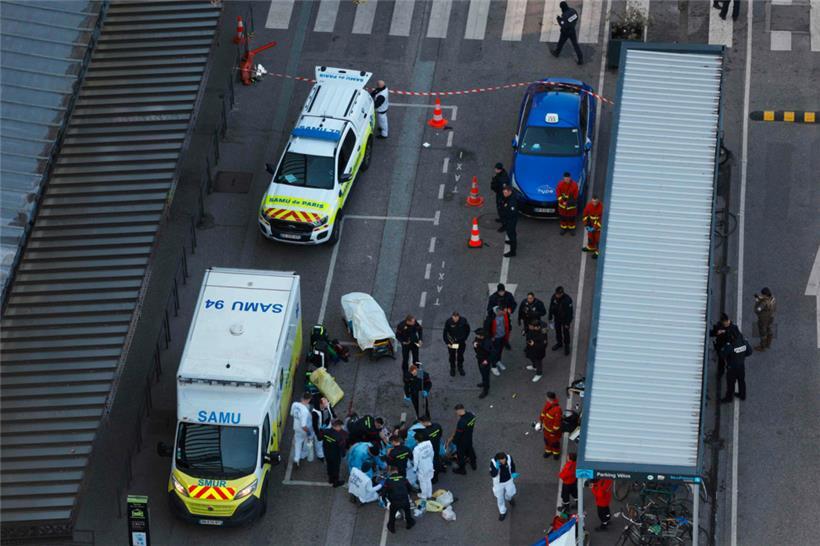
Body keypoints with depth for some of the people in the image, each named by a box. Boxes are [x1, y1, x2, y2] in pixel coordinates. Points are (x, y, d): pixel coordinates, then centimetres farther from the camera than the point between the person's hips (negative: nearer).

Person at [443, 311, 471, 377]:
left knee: (460, 355, 17)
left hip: (461, 341, 1)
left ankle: (460, 368, 41)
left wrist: (465, 339, 2)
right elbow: (445, 333, -13)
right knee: (452, 356, 14)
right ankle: (452, 369, 36)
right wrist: (447, 343, -15)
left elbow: (467, 330, -2)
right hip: (452, 341, -1)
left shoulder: (463, 321, -21)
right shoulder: (448, 322, -24)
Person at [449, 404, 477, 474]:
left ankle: (462, 469, 40)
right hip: (470, 438, 7)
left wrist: (451, 439, -6)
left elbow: (458, 434, -28)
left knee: (460, 455, 18)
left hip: (462, 441, -7)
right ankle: (473, 464, 55)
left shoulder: (461, 422, -40)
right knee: (470, 450, 32)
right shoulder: (471, 415, -16)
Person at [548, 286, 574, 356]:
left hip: (565, 319, -5)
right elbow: (551, 308, -2)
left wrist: (567, 323, -18)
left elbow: (569, 312, -22)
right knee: (558, 331, 22)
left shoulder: (567, 300, -32)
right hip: (557, 318, 5)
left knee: (565, 333, 9)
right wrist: (550, 318, 4)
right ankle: (559, 343, 45)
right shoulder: (554, 297, -18)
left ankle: (567, 346, 29)